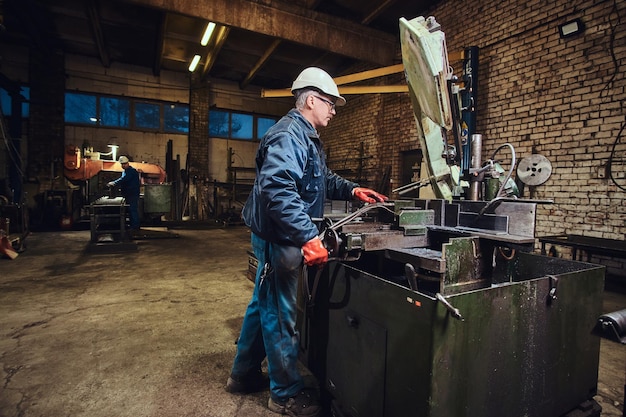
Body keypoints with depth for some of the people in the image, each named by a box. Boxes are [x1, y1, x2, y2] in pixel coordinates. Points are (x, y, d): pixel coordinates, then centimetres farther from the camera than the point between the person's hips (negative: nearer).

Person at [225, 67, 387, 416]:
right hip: (279, 239, -11)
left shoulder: (308, 138, 17)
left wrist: (352, 190, 12)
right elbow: (277, 189, -32)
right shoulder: (288, 135, -18)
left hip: (279, 239, 11)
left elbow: (324, 179, 26)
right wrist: (309, 236, -36)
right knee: (280, 313, 3)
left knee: (264, 305, 20)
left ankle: (245, 374, 38)